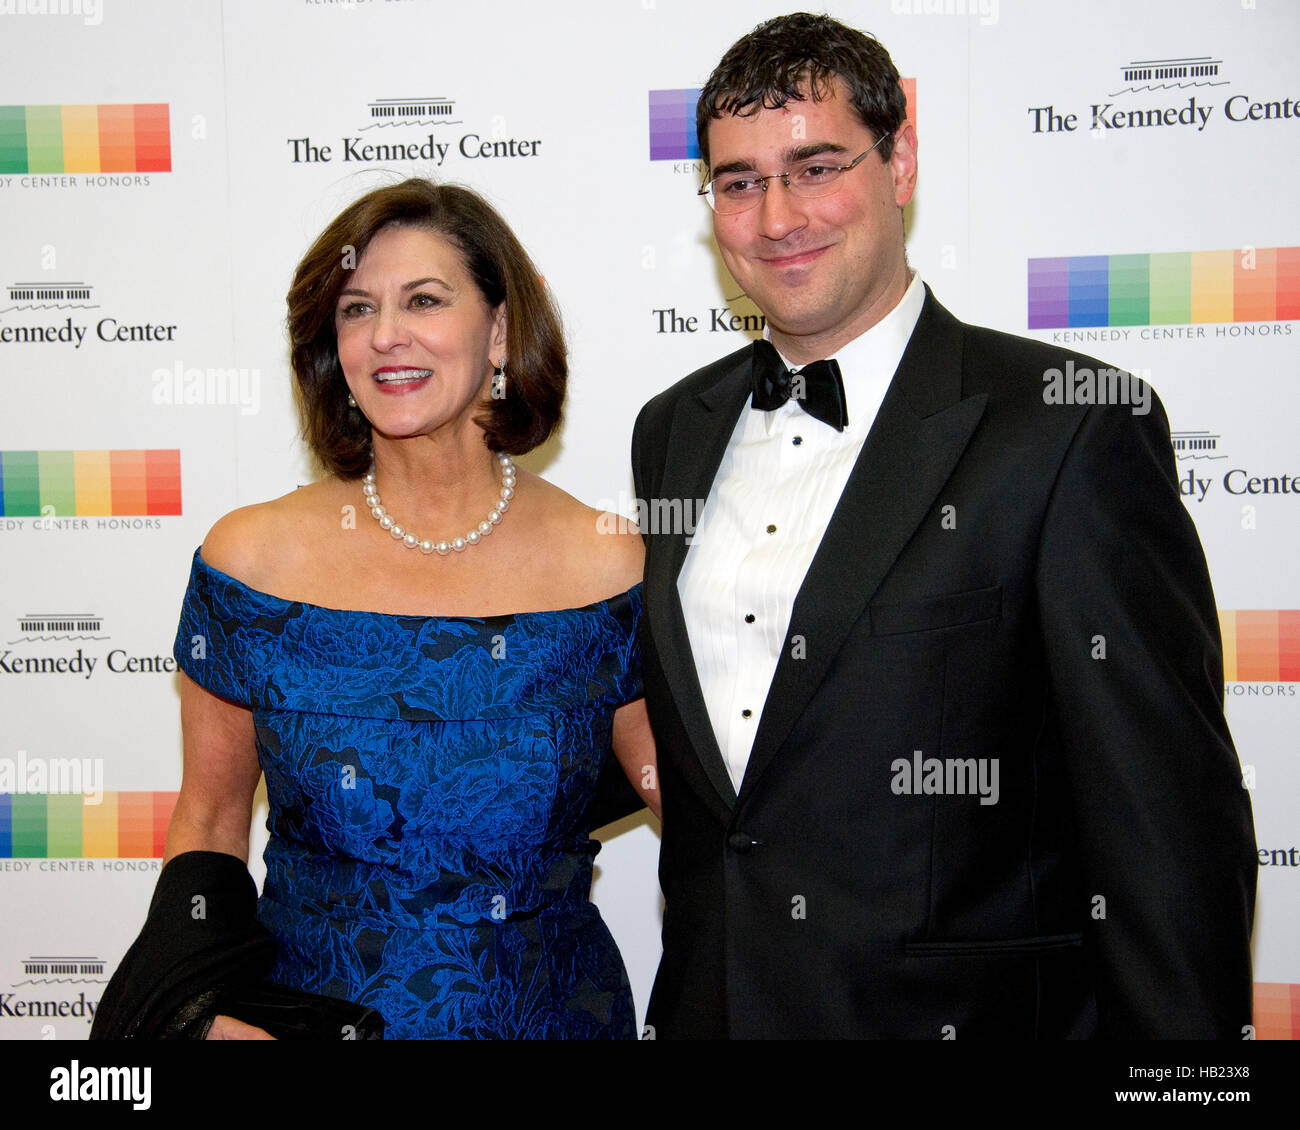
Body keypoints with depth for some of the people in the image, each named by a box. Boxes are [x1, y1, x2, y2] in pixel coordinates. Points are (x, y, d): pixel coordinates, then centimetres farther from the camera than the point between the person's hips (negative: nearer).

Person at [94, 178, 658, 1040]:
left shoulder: (611, 570, -10)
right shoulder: (253, 560, -9)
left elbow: (688, 811, 1)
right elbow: (208, 825, -1)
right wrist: (203, 1007, -14)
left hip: (553, 1010, 0)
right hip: (308, 1006, 0)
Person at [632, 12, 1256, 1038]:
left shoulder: (1074, 426, -16)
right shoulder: (673, 431, 4)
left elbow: (1169, 823, -15)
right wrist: (687, 989, 10)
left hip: (966, 1016, -5)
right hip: (707, 1001, 5)